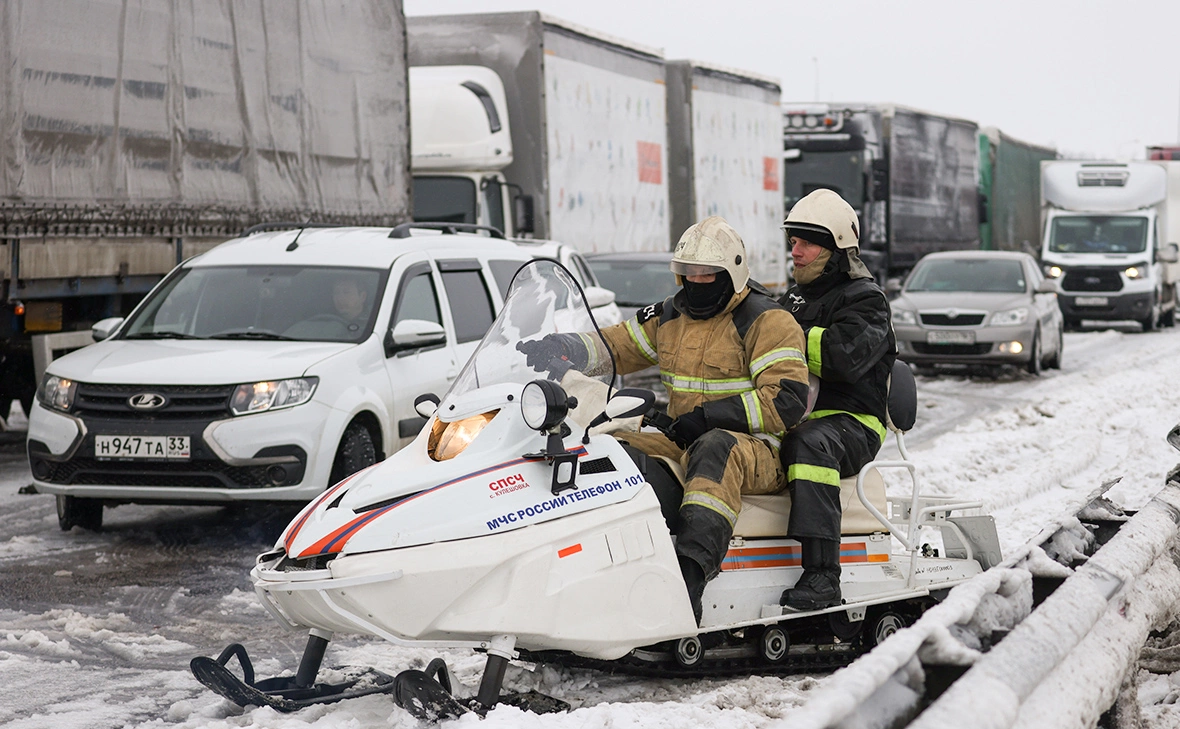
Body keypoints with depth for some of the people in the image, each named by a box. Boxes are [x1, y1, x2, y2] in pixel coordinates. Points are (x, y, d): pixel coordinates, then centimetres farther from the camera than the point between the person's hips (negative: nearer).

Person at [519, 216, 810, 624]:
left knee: (715, 450, -41)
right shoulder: (670, 317, 14)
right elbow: (614, 347, 19)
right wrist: (556, 350, -2)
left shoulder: (766, 321, -7)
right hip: (685, 445, 8)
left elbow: (787, 400, -16)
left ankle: (690, 574, -58)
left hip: (758, 451, -7)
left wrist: (709, 415, -21)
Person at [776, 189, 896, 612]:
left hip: (850, 421, -7)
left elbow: (844, 355, -21)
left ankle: (822, 576, -43)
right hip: (790, 419, 7)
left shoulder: (865, 300, -2)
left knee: (809, 443, -40)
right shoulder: (793, 299, 23)